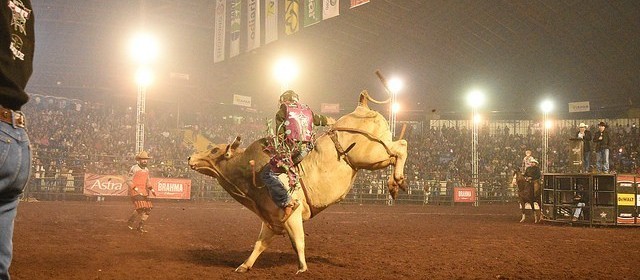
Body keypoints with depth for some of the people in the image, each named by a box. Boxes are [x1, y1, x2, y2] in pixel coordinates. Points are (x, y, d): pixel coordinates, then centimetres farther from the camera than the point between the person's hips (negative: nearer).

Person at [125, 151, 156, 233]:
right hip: (134, 192, -7)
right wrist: (136, 189, -20)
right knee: (141, 208, -20)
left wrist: (151, 189, 9)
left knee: (148, 209, -1)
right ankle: (130, 221, 4)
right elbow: (128, 181, -10)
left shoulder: (146, 170, 13)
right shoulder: (134, 168, -9)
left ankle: (140, 226, 13)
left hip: (143, 193, 7)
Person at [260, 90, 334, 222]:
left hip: (291, 150, -7)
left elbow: (280, 135, 4)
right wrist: (333, 121, 59)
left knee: (267, 174, -6)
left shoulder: (282, 113, 5)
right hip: (306, 149, 7)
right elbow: (323, 120, 37)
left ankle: (287, 202, -20)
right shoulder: (307, 111, 21)